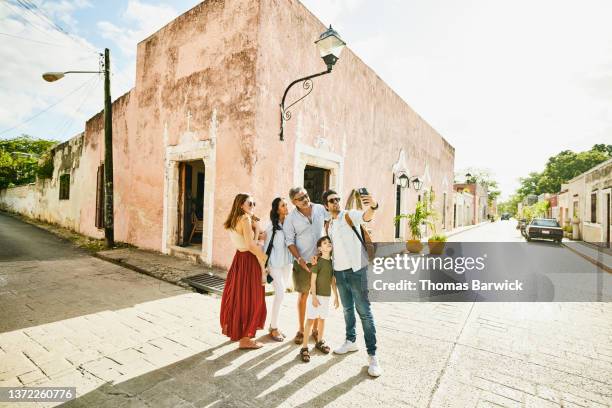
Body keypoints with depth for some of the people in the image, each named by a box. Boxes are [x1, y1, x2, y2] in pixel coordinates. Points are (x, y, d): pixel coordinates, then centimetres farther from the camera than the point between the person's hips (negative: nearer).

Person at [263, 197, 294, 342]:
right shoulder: (272, 225, -11)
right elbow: (266, 245, -6)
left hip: (287, 262, 5)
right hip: (275, 263, -5)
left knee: (281, 293, 13)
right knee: (280, 293, -7)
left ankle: (273, 325, 30)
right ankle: (274, 328, 12)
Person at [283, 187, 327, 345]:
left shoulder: (321, 209, -3)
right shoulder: (290, 218, -7)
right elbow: (290, 241, -6)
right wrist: (299, 259, -16)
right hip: (303, 261, -2)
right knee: (303, 295, 9)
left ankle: (316, 329, 28)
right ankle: (301, 330, 26)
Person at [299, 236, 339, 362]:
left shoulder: (332, 262, 4)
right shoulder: (317, 261, -13)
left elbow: (333, 281, 11)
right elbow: (313, 280, -13)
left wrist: (336, 296, 12)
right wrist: (314, 296, -16)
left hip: (327, 296, 6)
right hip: (317, 295, -6)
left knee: (322, 319, 17)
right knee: (310, 320, -2)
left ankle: (320, 342, 35)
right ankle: (304, 347, 6)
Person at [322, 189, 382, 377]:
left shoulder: (350, 215, -7)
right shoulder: (329, 226, 12)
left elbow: (366, 216, -29)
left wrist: (373, 206, -51)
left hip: (356, 270, -6)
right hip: (339, 271, 6)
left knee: (364, 311, -2)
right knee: (347, 309, 18)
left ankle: (372, 355, 7)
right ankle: (351, 341, 35)